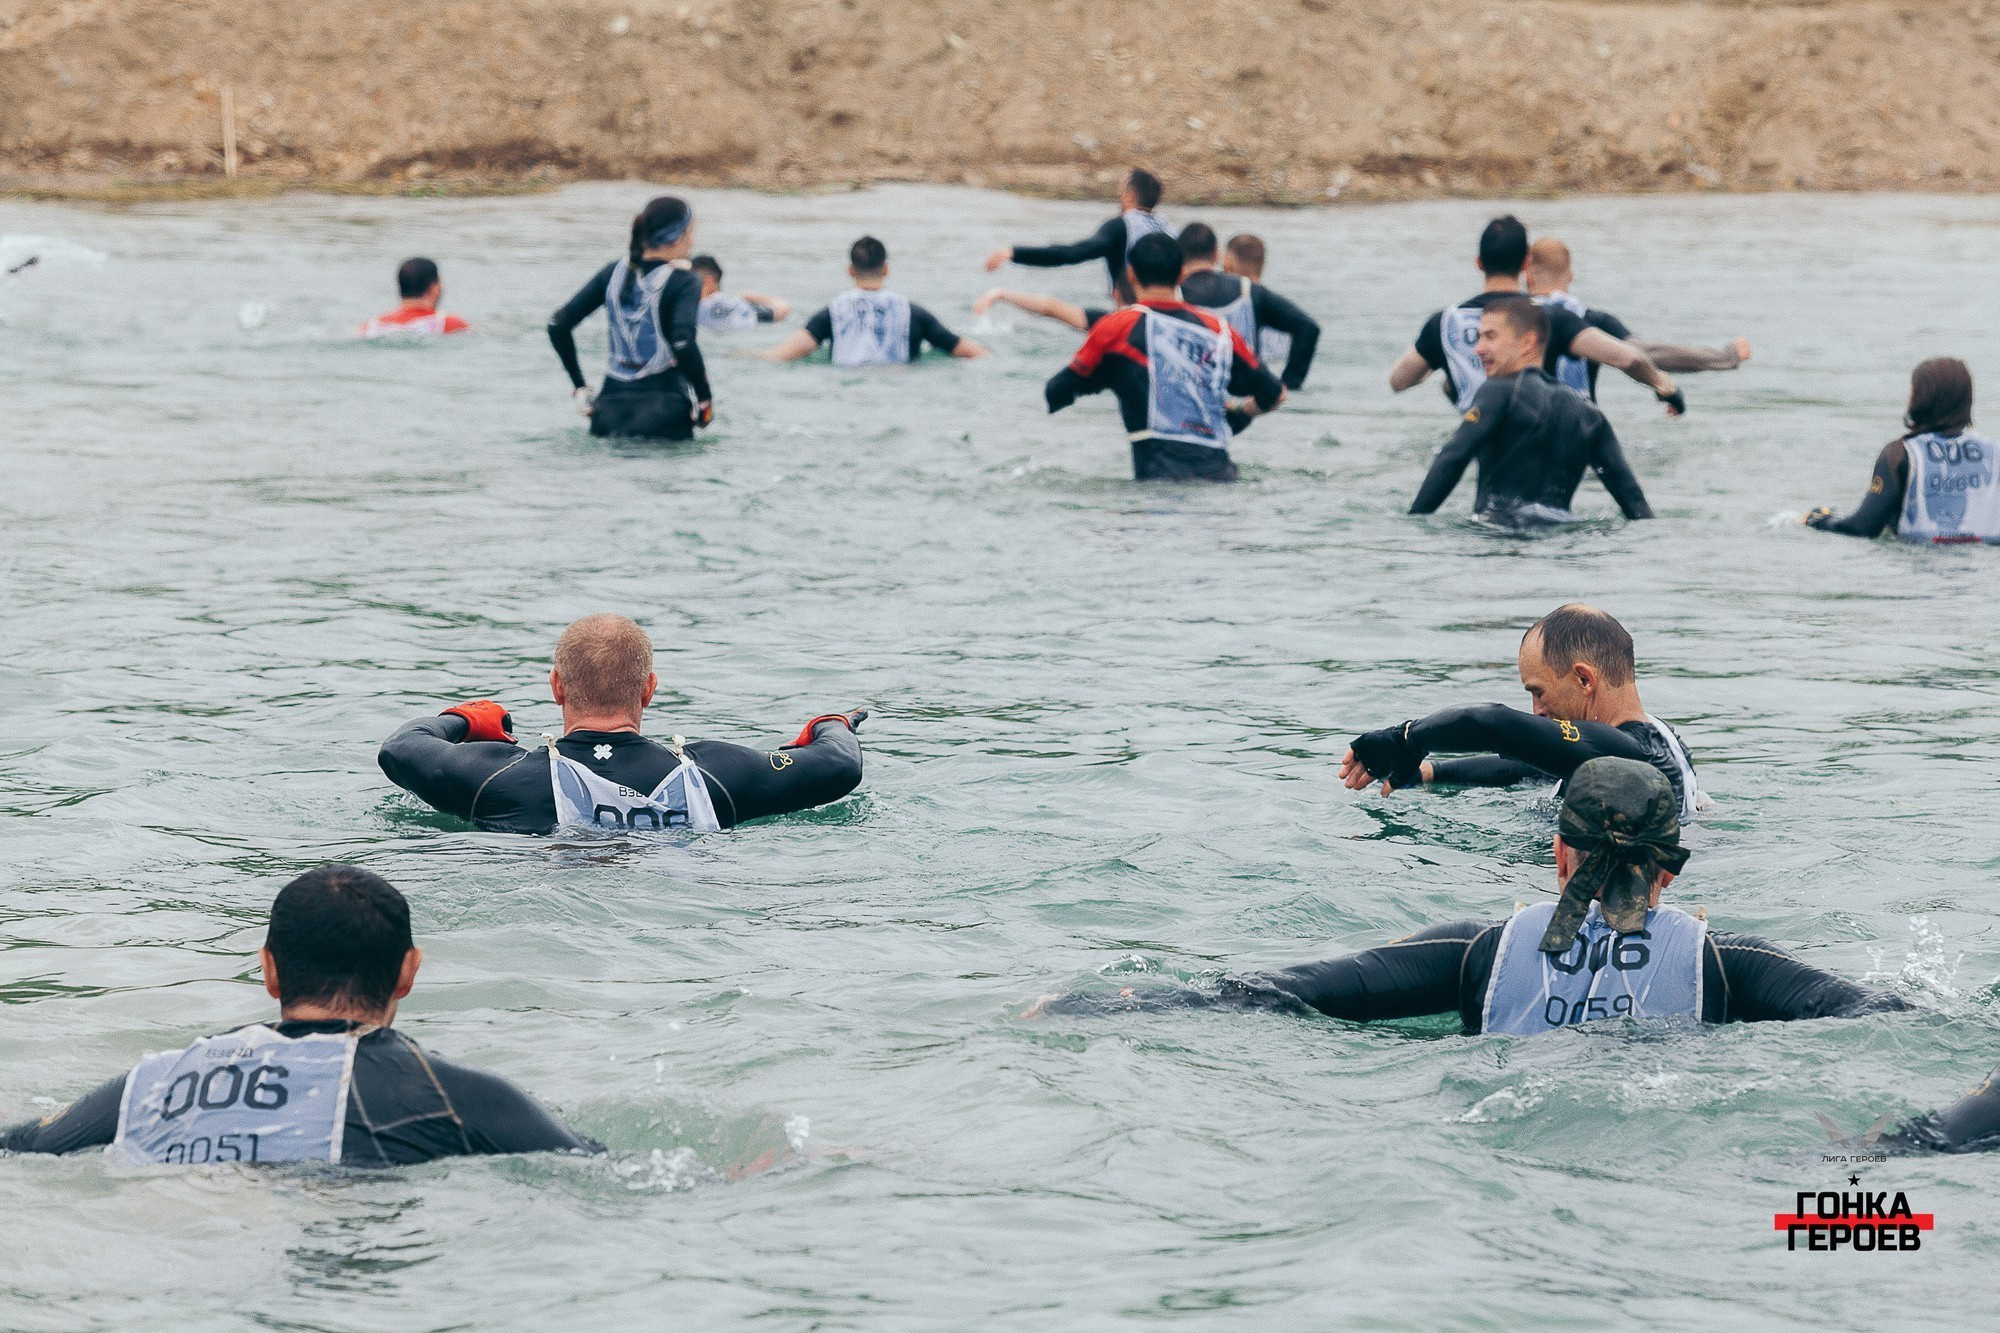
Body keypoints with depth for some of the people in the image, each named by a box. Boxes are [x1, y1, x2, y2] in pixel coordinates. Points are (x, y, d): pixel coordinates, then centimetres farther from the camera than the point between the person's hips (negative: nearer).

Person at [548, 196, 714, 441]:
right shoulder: (683, 281, -8)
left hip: (611, 404, 5)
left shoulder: (615, 271, 9)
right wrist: (706, 400, -12)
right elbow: (683, 344, -23)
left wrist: (579, 388, 13)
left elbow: (558, 325, 7)